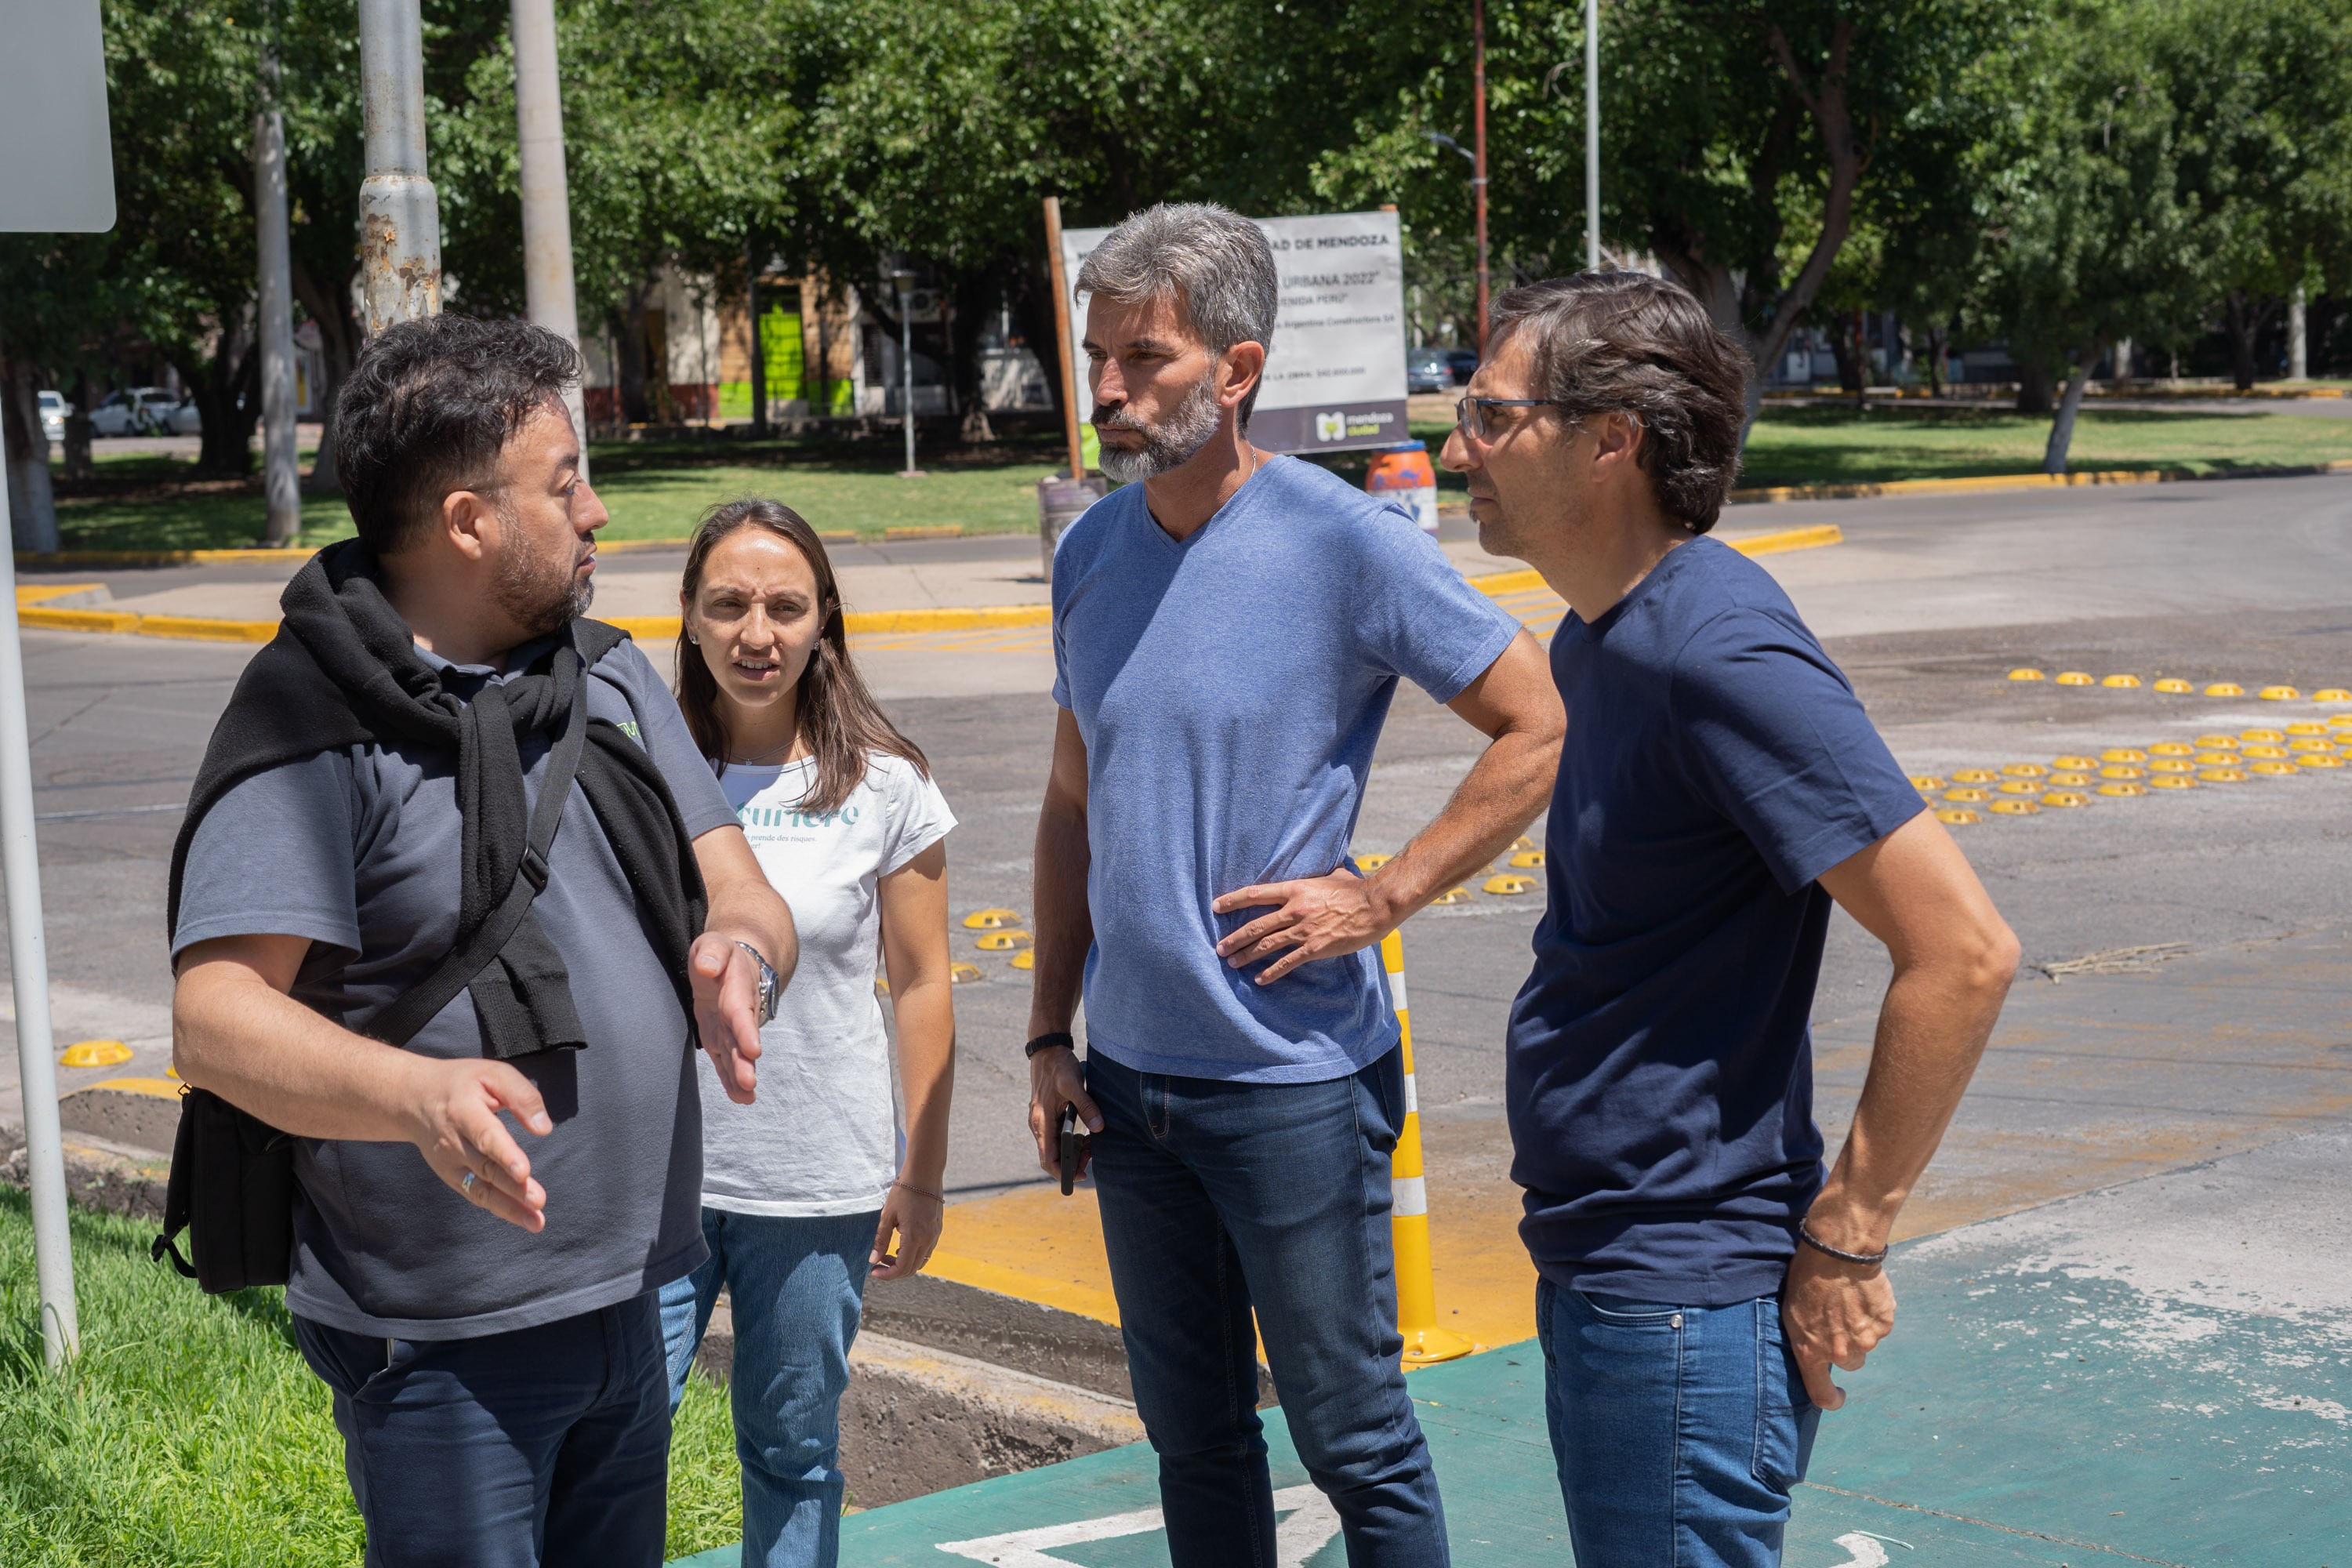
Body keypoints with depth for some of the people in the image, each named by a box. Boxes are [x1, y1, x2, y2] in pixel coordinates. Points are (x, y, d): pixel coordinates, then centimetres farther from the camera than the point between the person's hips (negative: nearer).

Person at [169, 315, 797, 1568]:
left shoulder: (608, 675, 10)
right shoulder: (314, 724, -14)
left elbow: (738, 889, 9)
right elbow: (214, 1023, -20)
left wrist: (738, 957, -15)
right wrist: (424, 1096, -37)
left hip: (628, 1305, 7)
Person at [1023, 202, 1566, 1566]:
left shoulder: (1347, 544, -13)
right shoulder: (1093, 552, 5)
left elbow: (1545, 728, -10)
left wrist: (1381, 897, -16)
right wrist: (1051, 1037, 10)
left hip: (1297, 1080, -6)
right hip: (1129, 1077, 6)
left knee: (1355, 1442, 4)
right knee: (1194, 1440, 17)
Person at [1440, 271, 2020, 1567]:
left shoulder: (1722, 655, -20)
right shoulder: (1600, 642, 10)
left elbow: (1962, 951, -24)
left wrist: (1845, 1240, -19)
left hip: (1684, 1299, -10)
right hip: (1599, 1268, 10)